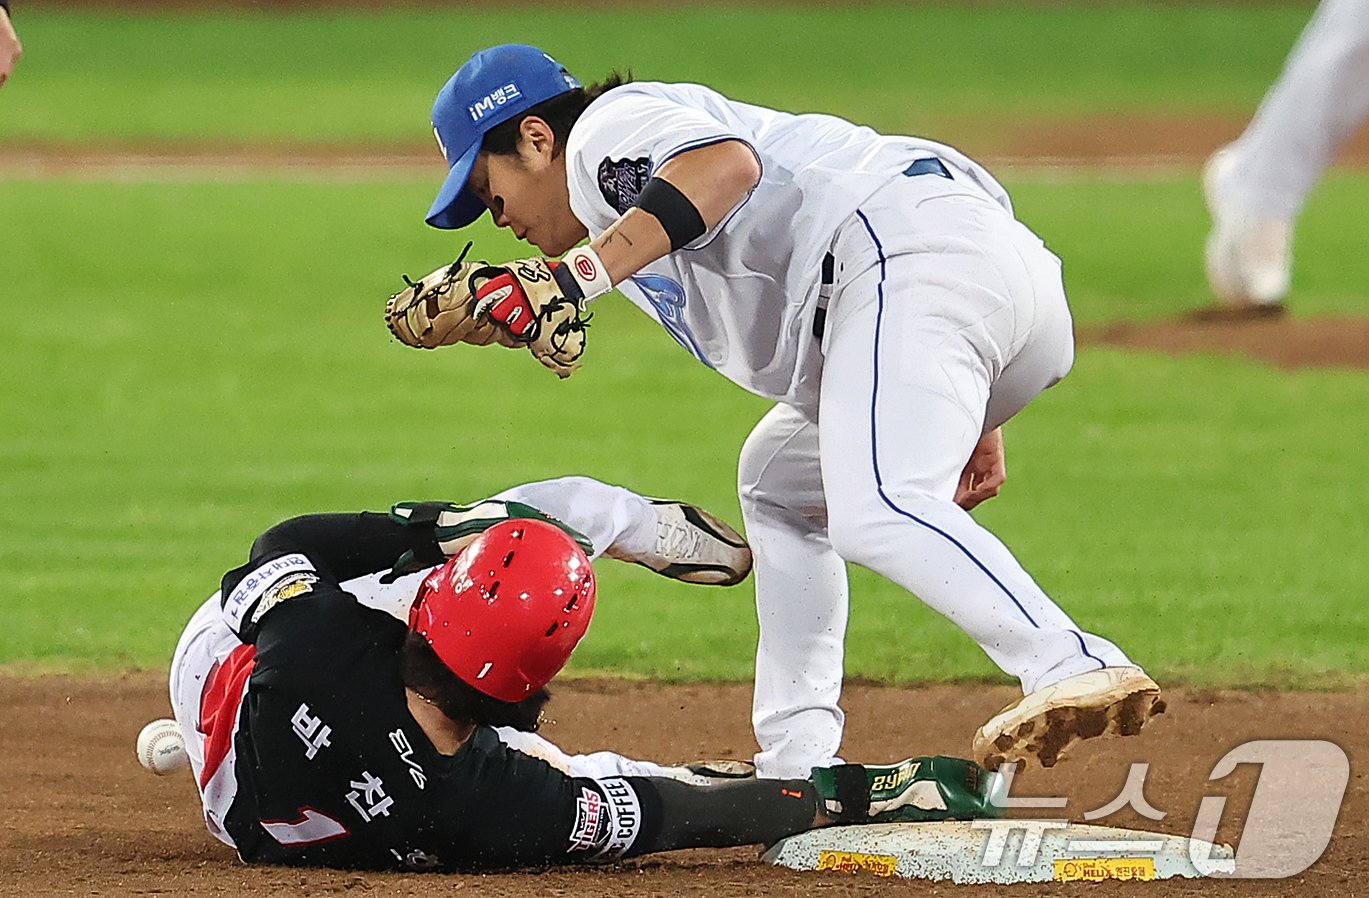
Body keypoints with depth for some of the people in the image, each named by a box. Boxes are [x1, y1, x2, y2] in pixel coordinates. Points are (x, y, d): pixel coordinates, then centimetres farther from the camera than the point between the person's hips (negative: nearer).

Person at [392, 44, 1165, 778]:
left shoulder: (605, 130, 6)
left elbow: (726, 160, -17)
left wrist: (577, 276, -24)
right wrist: (971, 417, 24)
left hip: (918, 246, -11)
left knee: (877, 514, -28)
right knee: (782, 483, 27)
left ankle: (1077, 671, -48)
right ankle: (796, 765, 18)